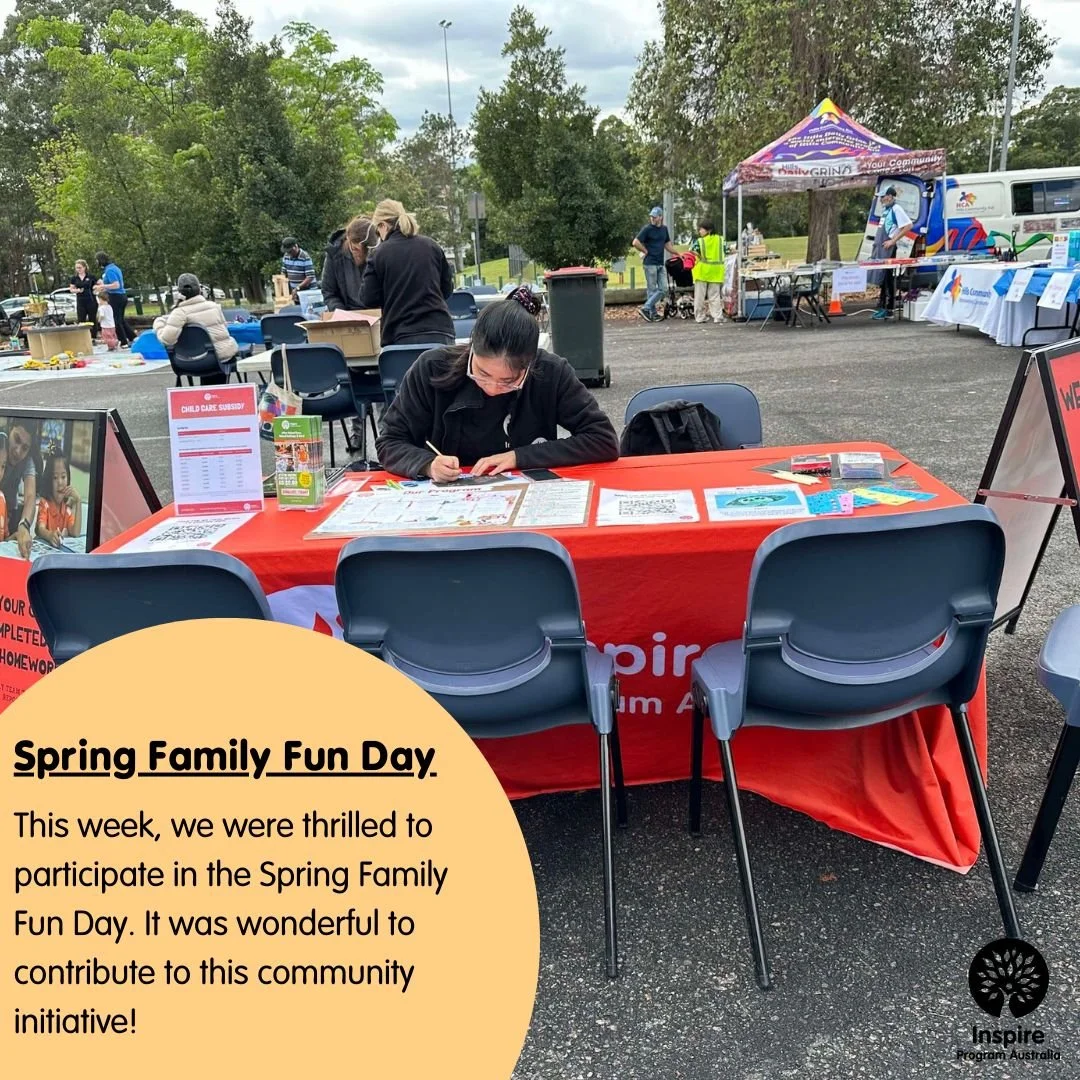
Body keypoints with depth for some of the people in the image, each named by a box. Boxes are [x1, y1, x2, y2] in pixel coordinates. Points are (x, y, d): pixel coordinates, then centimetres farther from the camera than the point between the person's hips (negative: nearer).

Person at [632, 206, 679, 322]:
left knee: (663, 289, 1)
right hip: (650, 263, -7)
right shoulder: (647, 229, -7)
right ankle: (653, 314, 2)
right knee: (652, 289, -3)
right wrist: (646, 252, -8)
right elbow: (636, 243, -14)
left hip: (660, 264, 7)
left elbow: (667, 245, 23)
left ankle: (645, 308, 3)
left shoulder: (664, 229, 12)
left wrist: (678, 254, 19)